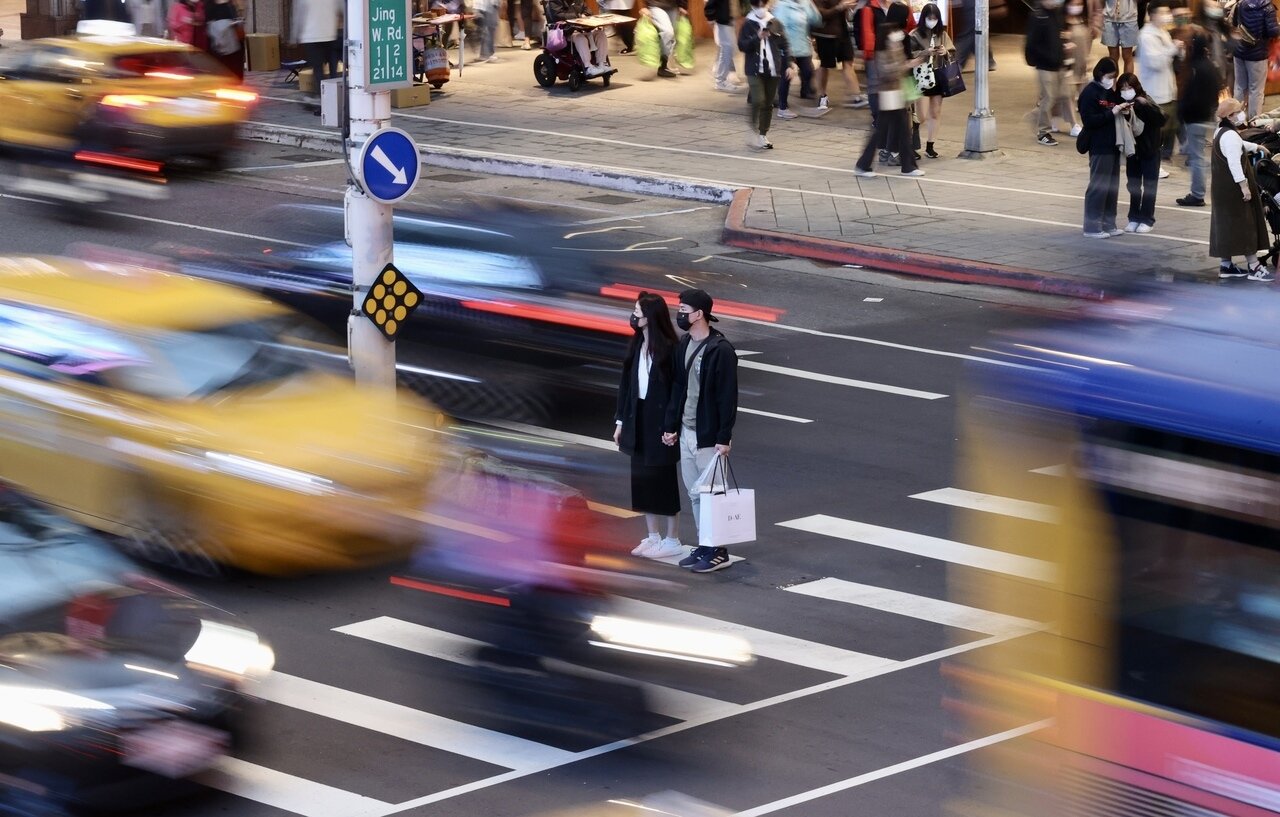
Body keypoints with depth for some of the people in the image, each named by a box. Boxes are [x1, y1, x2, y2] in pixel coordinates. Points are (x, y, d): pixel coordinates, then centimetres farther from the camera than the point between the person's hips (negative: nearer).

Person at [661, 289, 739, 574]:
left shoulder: (720, 350, -15)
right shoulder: (683, 345, 9)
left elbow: (728, 397, -15)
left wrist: (723, 438, -18)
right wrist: (670, 426, 12)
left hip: (708, 434, -8)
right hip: (686, 431, 8)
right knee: (694, 493, 11)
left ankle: (717, 551, 5)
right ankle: (704, 547, 19)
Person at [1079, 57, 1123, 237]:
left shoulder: (1111, 92, 15)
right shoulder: (1090, 93, -11)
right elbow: (1089, 120, -18)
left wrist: (1121, 110, 1)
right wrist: (1112, 113, -20)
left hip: (1112, 145, 9)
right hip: (1099, 146, -9)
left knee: (1112, 186, 11)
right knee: (1098, 186, -5)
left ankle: (1108, 224, 19)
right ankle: (1092, 226, 1)